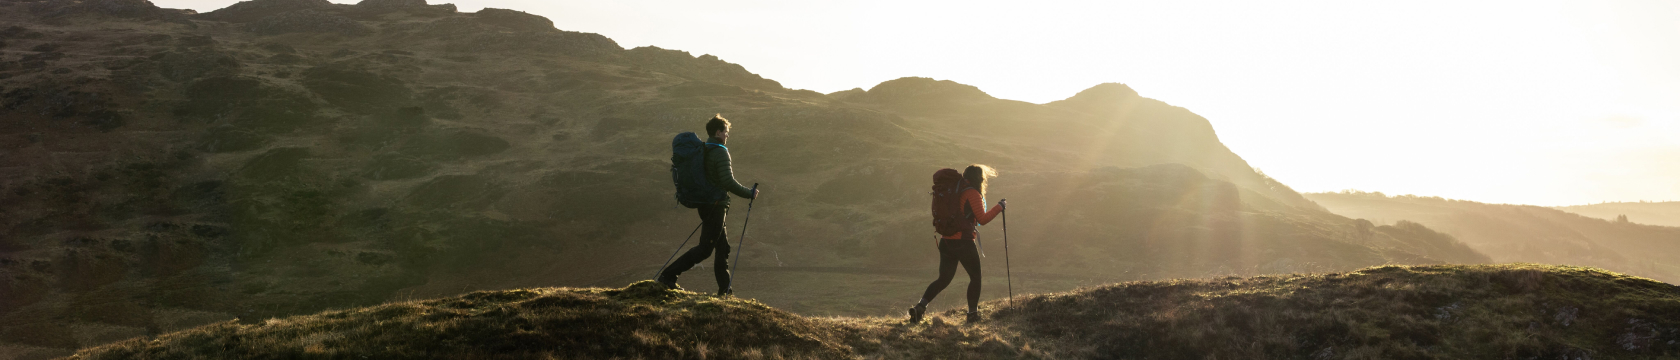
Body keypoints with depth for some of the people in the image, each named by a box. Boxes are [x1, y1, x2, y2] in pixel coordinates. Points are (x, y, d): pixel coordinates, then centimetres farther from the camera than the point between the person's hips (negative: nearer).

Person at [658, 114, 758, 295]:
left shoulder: (702, 150, 12)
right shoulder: (720, 152, -15)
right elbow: (728, 182, -22)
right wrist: (749, 193, -11)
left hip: (704, 204, 10)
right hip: (716, 205, -10)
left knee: (723, 246, 15)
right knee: (705, 248, -8)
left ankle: (724, 288, 20)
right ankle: (668, 275, -13)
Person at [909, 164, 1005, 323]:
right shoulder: (973, 194, -9)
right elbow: (982, 219, -14)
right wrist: (999, 207, -4)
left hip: (946, 241, 7)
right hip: (964, 243, -7)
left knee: (944, 279, 12)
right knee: (975, 277, 11)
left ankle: (920, 306, -3)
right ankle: (973, 313, 12)